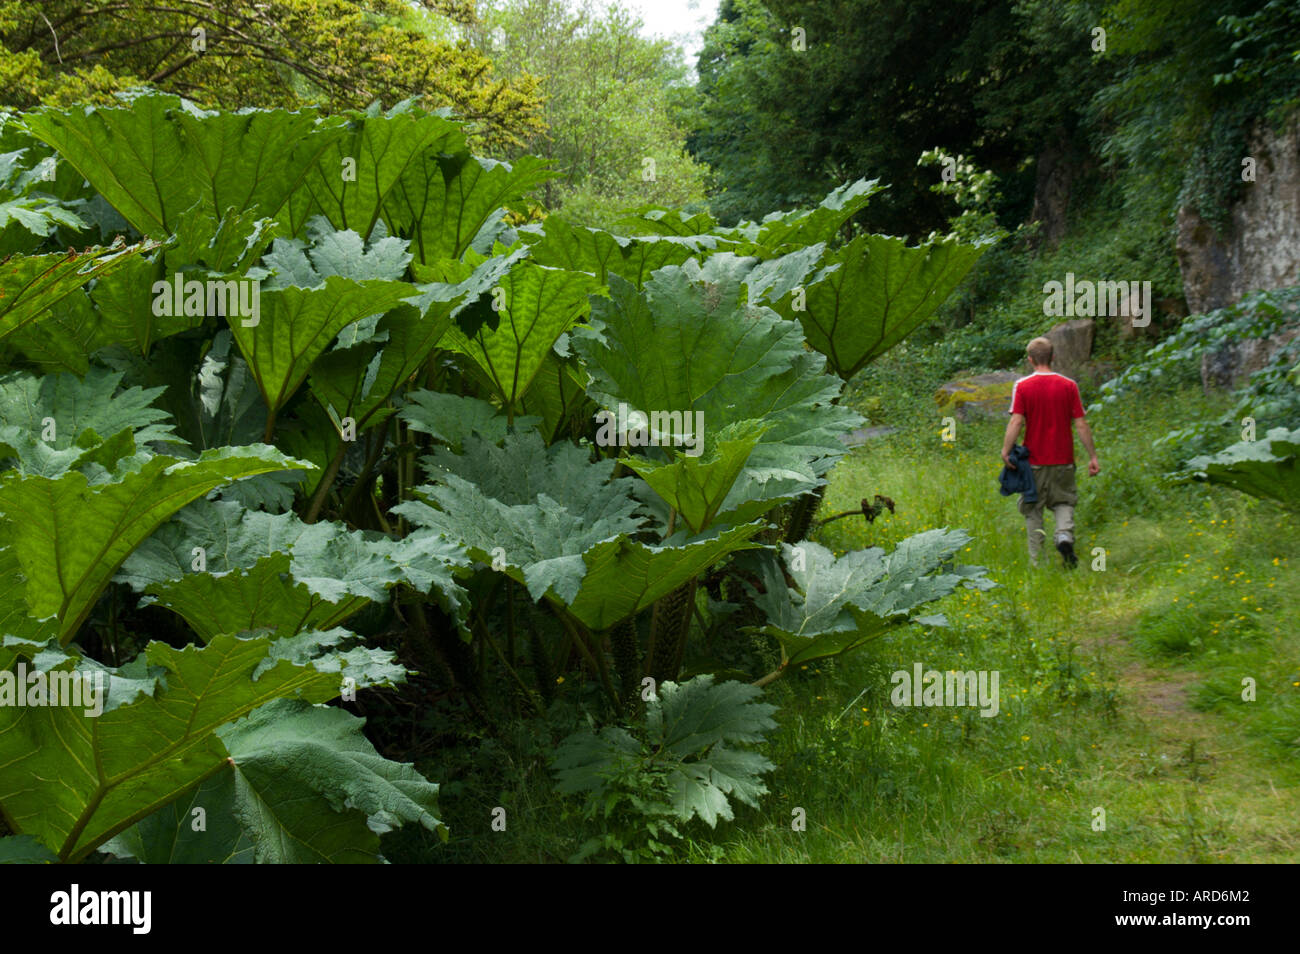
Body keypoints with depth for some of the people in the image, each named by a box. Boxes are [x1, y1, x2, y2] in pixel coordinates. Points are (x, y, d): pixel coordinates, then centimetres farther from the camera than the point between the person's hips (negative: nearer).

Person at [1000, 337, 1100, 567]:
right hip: (1063, 460, 1)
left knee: (1033, 509, 10)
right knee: (1063, 502, 17)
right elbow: (1081, 424, -2)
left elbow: (1016, 421, -15)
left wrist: (1005, 451, -11)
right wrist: (1093, 456, 3)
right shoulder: (1068, 385, -2)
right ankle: (1064, 535, -12)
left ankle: (1036, 562, 9)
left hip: (1034, 461, -1)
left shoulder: (1022, 386, -6)